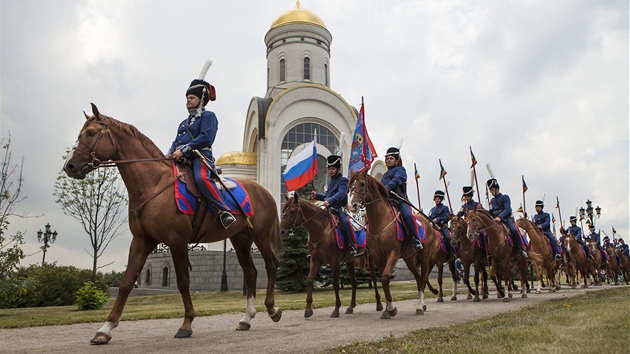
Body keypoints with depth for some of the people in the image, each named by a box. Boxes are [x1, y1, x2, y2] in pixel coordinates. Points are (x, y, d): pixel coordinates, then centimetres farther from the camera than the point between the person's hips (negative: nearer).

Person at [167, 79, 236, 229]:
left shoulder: (208, 116, 6)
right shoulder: (184, 123, 31)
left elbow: (206, 138, -11)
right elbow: (176, 142, 23)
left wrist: (183, 150, -18)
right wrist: (170, 153, -1)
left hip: (200, 156, -8)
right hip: (182, 160, 8)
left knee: (201, 178, -38)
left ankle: (224, 211, -36)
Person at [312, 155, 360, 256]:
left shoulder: (343, 181, -4)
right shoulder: (330, 182, 21)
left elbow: (341, 194, -22)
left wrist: (329, 201, -36)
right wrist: (316, 195, 14)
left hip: (340, 208, -8)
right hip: (330, 209, 8)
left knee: (345, 222, -33)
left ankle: (353, 247, -28)